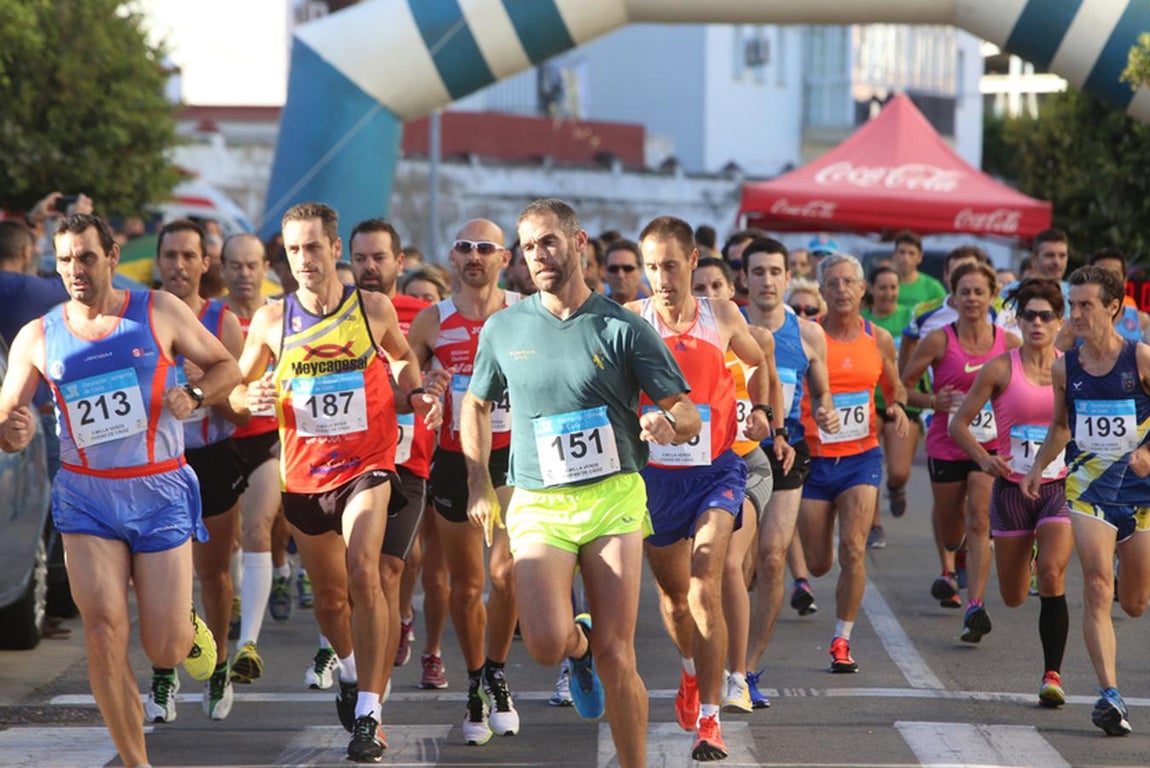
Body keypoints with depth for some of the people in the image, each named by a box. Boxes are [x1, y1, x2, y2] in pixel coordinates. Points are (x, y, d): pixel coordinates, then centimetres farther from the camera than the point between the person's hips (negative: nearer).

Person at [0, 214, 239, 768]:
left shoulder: (159, 313, -1)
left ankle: (188, 626, 36)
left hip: (160, 493, -1)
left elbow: (226, 367, 8)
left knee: (165, 652, -2)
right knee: (105, 635, -12)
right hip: (86, 498, 1)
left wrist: (194, 395, -13)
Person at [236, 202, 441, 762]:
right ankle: (349, 669, 49)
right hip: (303, 476, 2)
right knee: (329, 597, 15)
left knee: (363, 573, -24)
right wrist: (252, 398, -13)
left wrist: (416, 393, -1)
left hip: (366, 468, -2)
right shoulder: (271, 321, -2)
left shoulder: (374, 309, -3)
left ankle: (367, 714, -22)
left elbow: (402, 357, 18)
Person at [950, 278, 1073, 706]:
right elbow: (959, 423, -1)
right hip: (1012, 489, 0)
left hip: (1060, 488, 0)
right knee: (1013, 597, 8)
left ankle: (1052, 675, -16)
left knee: (1051, 574, -24)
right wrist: (984, 459, -18)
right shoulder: (1001, 369, -3)